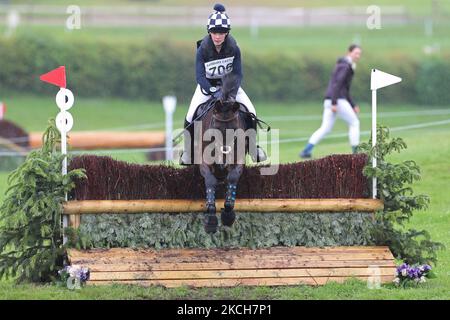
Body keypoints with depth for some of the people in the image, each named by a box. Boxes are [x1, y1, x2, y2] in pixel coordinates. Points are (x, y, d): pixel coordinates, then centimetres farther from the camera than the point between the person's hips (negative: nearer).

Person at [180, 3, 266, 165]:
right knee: (190, 117, -19)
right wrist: (213, 91, -42)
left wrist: (232, 92, -31)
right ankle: (188, 150, 4)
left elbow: (238, 73, -15)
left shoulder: (233, 48, -20)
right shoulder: (203, 49, -25)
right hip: (207, 85, -2)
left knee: (251, 112, -10)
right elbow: (200, 76, -28)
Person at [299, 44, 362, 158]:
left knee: (325, 128, 7)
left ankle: (306, 151, -2)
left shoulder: (347, 66, 23)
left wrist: (353, 105, 27)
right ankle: (356, 152, 6)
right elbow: (337, 83, -20)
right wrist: (334, 103, -26)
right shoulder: (345, 66, -8)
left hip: (330, 101, 9)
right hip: (338, 101, -9)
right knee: (354, 123, 4)